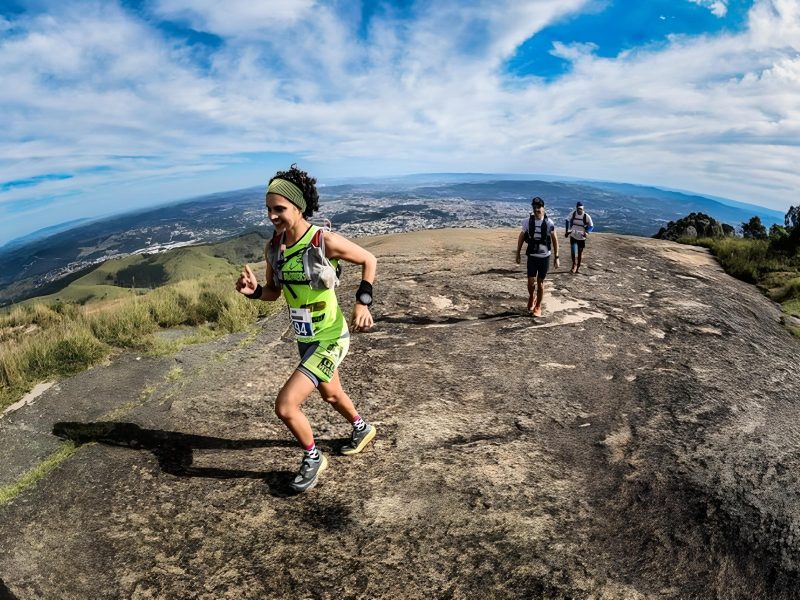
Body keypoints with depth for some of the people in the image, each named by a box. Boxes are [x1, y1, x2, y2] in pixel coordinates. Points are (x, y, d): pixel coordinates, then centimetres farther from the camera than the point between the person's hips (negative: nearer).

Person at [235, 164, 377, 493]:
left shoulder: (326, 241, -22)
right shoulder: (273, 247, -5)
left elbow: (369, 260, -8)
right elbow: (273, 292, 7)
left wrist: (362, 302, -17)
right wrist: (253, 290, -14)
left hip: (329, 340, -7)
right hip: (305, 338, 7)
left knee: (285, 406, -12)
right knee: (330, 393, 28)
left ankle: (313, 458, 18)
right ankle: (362, 429, 58)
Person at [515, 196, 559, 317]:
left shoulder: (549, 223, -9)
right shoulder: (527, 221, -5)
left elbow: (554, 240, 0)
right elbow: (521, 238, 7)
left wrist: (556, 257, -2)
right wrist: (518, 254, 7)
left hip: (545, 257, -1)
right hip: (532, 256, 1)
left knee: (540, 283, 6)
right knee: (531, 282, -6)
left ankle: (538, 306, 21)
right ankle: (531, 297, 27)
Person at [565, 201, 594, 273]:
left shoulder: (586, 216, -15)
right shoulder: (572, 214, -9)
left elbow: (591, 226, -5)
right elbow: (568, 221, 10)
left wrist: (587, 232, -22)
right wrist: (567, 231, 7)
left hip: (581, 238, -1)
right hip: (573, 236, 1)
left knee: (580, 253, 10)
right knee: (573, 251, -14)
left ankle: (578, 267, 27)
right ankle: (574, 265, 4)